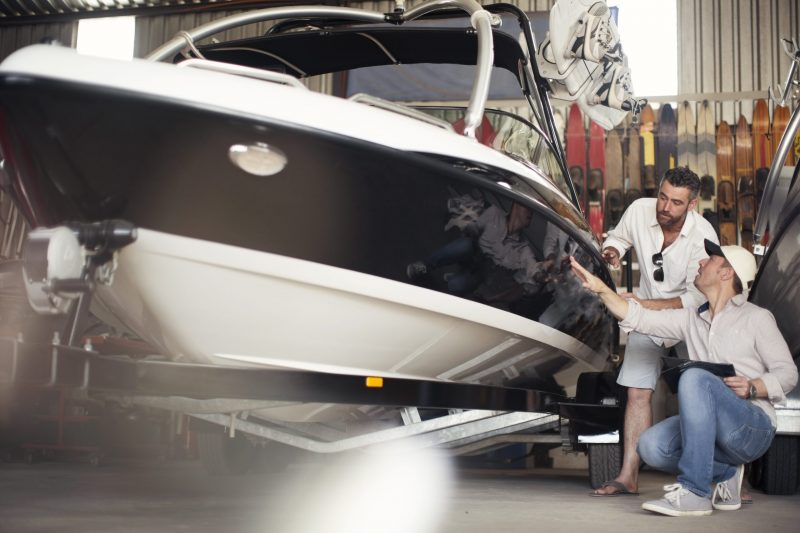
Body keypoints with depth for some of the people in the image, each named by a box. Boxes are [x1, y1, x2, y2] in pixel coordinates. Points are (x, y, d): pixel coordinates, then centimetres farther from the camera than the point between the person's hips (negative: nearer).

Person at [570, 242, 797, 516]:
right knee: (652, 445, -22)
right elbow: (640, 318, 10)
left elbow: (787, 373, -2)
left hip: (754, 428, -5)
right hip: (712, 432, 5)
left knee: (694, 378, -32)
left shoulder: (756, 318, 2)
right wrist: (600, 288, 1)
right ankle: (725, 474, 4)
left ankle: (694, 491, -33)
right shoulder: (692, 319, 17)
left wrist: (752, 387, -21)